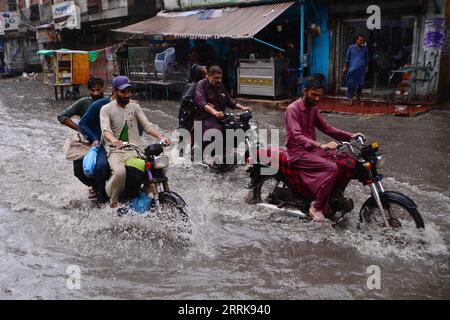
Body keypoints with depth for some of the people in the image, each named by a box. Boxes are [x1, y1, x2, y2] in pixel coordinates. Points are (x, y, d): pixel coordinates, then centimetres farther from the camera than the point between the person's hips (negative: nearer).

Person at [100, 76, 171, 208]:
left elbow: (147, 125, 5)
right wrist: (113, 141, -37)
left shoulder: (135, 106, 13)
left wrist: (161, 137, -13)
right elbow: (105, 130, -14)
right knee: (120, 172, -34)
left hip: (135, 149, 4)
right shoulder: (106, 109, 2)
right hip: (116, 150, -3)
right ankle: (113, 200, -6)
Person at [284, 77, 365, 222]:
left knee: (348, 162, -5)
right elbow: (297, 137, -28)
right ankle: (317, 207, -16)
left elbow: (326, 128, 12)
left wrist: (350, 136, -1)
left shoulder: (313, 109, 11)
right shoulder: (293, 109, -16)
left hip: (313, 149, 8)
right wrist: (322, 145, -41)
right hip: (298, 152, -8)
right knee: (331, 168, -28)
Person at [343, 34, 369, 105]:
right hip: (353, 69, -2)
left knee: (361, 84, 3)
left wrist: (367, 67, 14)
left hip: (362, 69, 2)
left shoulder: (365, 48, 7)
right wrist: (345, 67, 4)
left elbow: (367, 59, 15)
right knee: (352, 84, 0)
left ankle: (358, 95, 29)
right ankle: (351, 98, 10)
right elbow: (347, 58, 5)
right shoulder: (351, 48, 0)